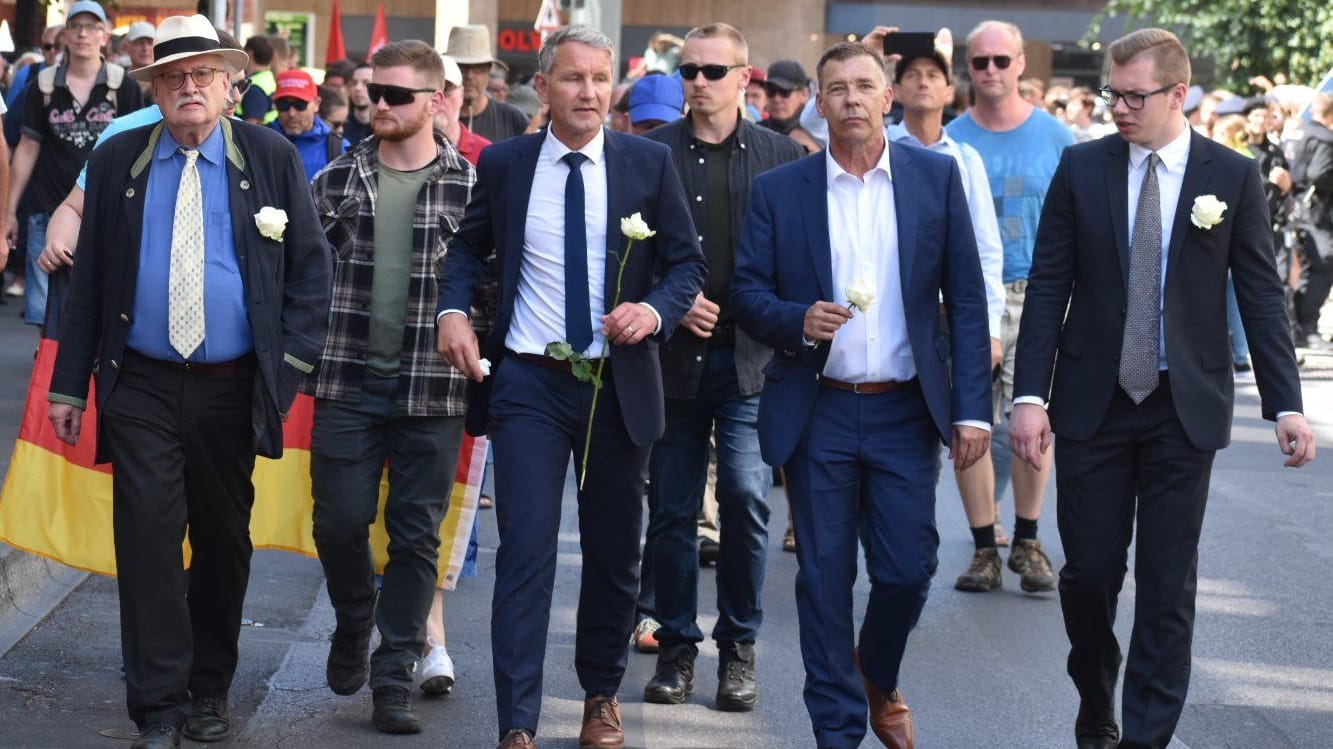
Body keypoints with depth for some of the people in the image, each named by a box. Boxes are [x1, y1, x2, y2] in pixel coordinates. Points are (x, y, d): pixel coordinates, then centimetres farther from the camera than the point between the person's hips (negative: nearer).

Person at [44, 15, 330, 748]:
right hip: (142, 386, 0)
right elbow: (88, 278, 4)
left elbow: (309, 268, 3)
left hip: (232, 386, 0)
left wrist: (292, 363, -7)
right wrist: (69, 384, 3)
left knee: (223, 541, 11)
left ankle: (210, 690, 27)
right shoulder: (116, 161, 3)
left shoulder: (271, 159, 0)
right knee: (148, 538, -6)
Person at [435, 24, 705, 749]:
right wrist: (454, 308, -3)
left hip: (620, 383, 1)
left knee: (615, 553, 13)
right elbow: (468, 247, 15)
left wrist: (656, 309, -17)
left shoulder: (649, 163, 0)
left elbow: (688, 261, 3)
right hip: (528, 383, -1)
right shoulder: (503, 164, 1)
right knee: (526, 553, -7)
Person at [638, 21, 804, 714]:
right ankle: (676, 645, 19)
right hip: (673, 353, 1)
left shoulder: (782, 155, 4)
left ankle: (738, 648, 10)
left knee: (745, 498, -6)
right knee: (672, 508, 6)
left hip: (751, 358, -1)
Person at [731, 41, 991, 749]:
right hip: (817, 413, 0)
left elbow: (966, 298, 2)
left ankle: (878, 681, 31)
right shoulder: (778, 190, 2)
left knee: (908, 569, 1)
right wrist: (798, 320, -18)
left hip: (906, 411, 0)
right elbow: (746, 292, 3)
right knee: (825, 578, 3)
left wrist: (972, 407, -4)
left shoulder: (936, 177, 3)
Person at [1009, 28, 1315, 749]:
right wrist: (1030, 396, -7)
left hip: (1185, 408, -1)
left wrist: (1286, 405, -5)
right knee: (1089, 571, 6)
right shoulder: (1081, 168, 1)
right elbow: (1048, 288, 0)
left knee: (1167, 583, 1)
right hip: (1092, 402, 1)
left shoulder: (1233, 176, -1)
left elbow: (1261, 295, 0)